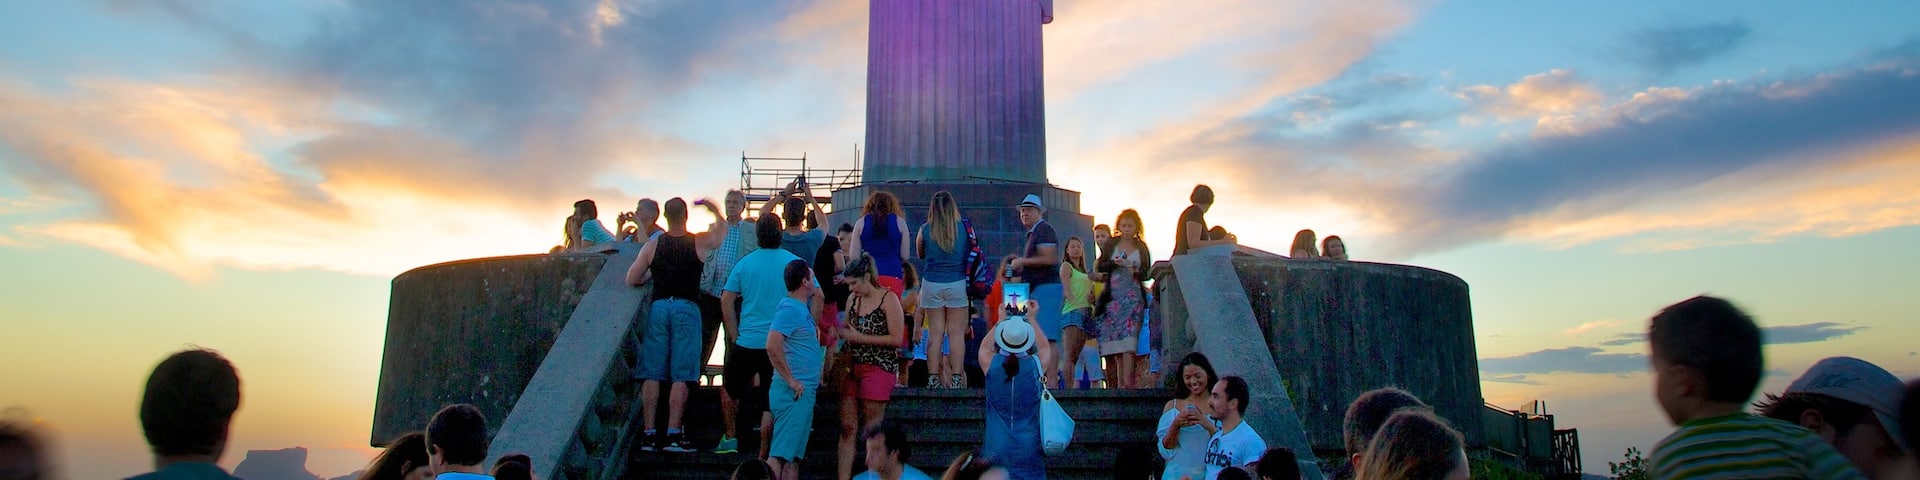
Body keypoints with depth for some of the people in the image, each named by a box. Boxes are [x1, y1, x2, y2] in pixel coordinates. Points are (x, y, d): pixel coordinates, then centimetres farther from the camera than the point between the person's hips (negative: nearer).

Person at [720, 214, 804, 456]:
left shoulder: (745, 262, 1)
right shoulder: (795, 262, -2)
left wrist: (735, 336, 8)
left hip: (747, 342, 1)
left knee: (731, 388, 24)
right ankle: (763, 457, 3)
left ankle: (730, 438, 27)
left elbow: (726, 300, 2)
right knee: (772, 402, 2)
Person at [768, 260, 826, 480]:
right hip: (794, 393, -10)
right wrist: (791, 380, -21)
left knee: (794, 454, 12)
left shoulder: (801, 307, 14)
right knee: (779, 453, -10)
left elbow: (819, 293, 39)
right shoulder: (789, 308, -14)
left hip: (804, 392, 10)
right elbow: (772, 346, -26)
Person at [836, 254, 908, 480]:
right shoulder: (852, 300, 11)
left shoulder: (888, 299, -6)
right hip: (852, 367, 6)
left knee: (872, 432, -2)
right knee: (847, 427, 2)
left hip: (879, 368, -6)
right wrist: (840, 335, -2)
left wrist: (859, 337, -14)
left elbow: (897, 339, -13)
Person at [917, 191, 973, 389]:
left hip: (931, 284, 1)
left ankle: (933, 380, 5)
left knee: (935, 334, 5)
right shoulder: (962, 229, -4)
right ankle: (957, 380, 0)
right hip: (957, 284, -1)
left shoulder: (925, 230, -3)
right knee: (956, 334, 2)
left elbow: (919, 254, 13)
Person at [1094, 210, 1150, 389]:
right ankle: (1122, 385, 0)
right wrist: (1114, 263, -10)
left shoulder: (1142, 248, 12)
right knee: (1114, 342, -5)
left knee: (1128, 340, -13)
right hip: (1113, 298, 1)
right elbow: (1100, 267, 7)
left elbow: (1147, 274, 12)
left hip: (1133, 298, -1)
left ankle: (1126, 384, -18)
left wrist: (1137, 271, -9)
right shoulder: (1111, 245, 11)